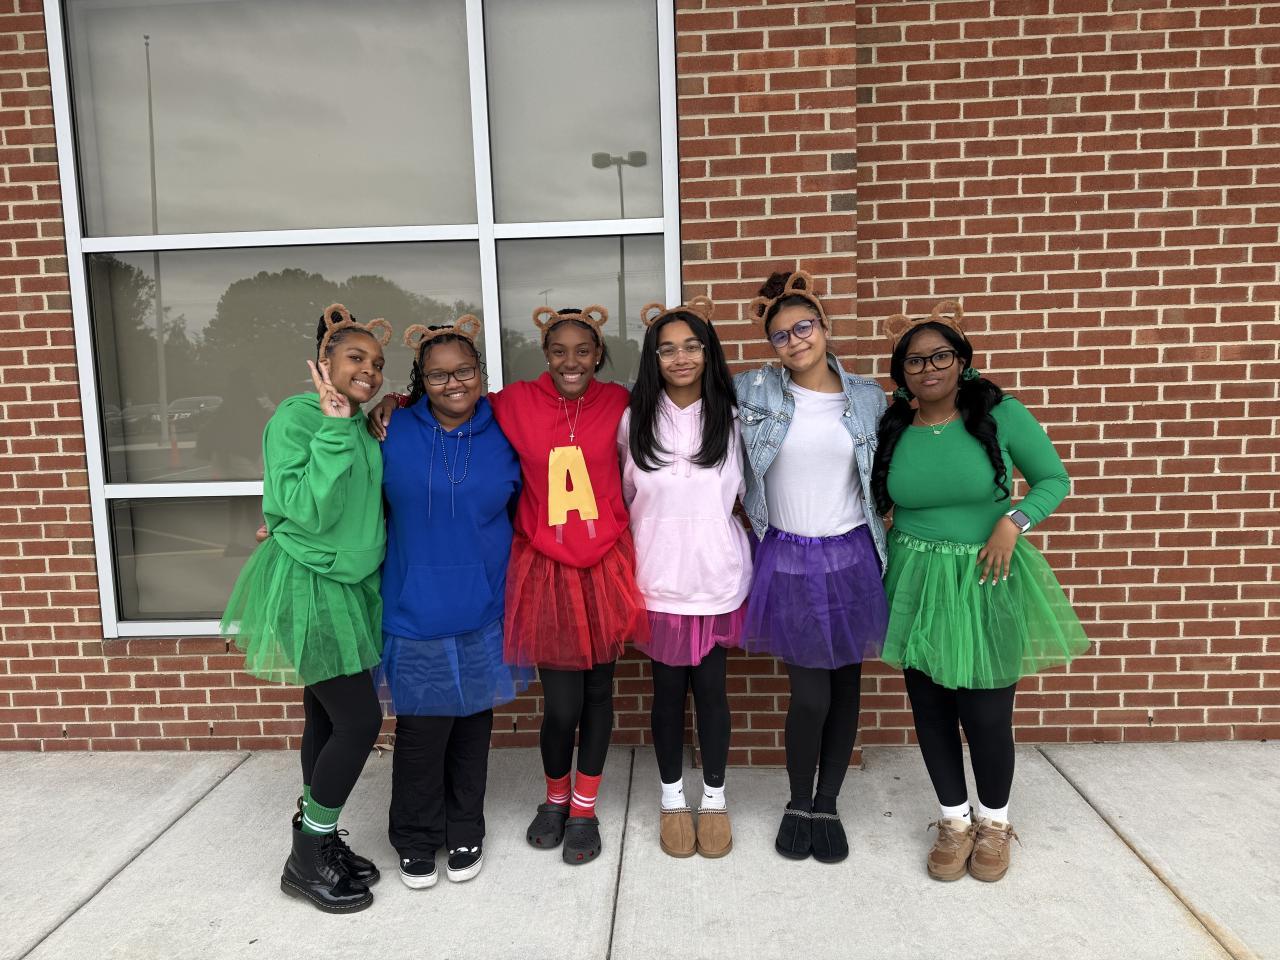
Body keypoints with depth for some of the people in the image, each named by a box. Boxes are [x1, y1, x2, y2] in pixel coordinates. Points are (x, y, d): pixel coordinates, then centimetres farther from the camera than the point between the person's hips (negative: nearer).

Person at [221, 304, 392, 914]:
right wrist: (334, 428, -25)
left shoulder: (361, 426, 8)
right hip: (307, 585, -8)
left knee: (330, 717, 15)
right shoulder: (296, 417, -15)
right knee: (359, 720, -7)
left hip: (349, 585, 8)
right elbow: (310, 510, -24)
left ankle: (319, 838, 30)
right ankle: (306, 861, 12)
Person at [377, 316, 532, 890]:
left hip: (483, 610, 2)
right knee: (422, 727, 2)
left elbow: (524, 514, 11)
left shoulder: (504, 439, -1)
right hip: (415, 611, -1)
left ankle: (464, 833, 35)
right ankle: (415, 840, 27)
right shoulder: (394, 433, -4)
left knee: (473, 722, 14)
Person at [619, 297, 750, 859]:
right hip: (658, 578, 0)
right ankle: (672, 797, 31)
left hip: (717, 576, 0)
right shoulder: (636, 420, -3)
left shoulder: (730, 418, -2)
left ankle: (714, 797, 30)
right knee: (668, 688, 11)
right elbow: (627, 494, 9)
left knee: (710, 688, 9)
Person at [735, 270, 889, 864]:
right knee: (810, 694, -1)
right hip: (789, 561, -2)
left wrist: (888, 550, 9)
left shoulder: (868, 398, 2)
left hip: (852, 556, 2)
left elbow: (883, 477, 12)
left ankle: (827, 805, 30)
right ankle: (798, 804, 26)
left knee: (845, 686, 10)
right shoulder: (753, 391, -3)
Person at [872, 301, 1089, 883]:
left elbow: (1053, 478, 0)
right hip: (915, 584, 3)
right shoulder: (891, 430, -1)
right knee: (930, 708, 11)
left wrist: (1014, 522, -16)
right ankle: (954, 820, 33)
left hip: (986, 584, -2)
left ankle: (994, 822, 32)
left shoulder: (1000, 415, -8)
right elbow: (875, 503, 12)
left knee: (986, 713, 4)